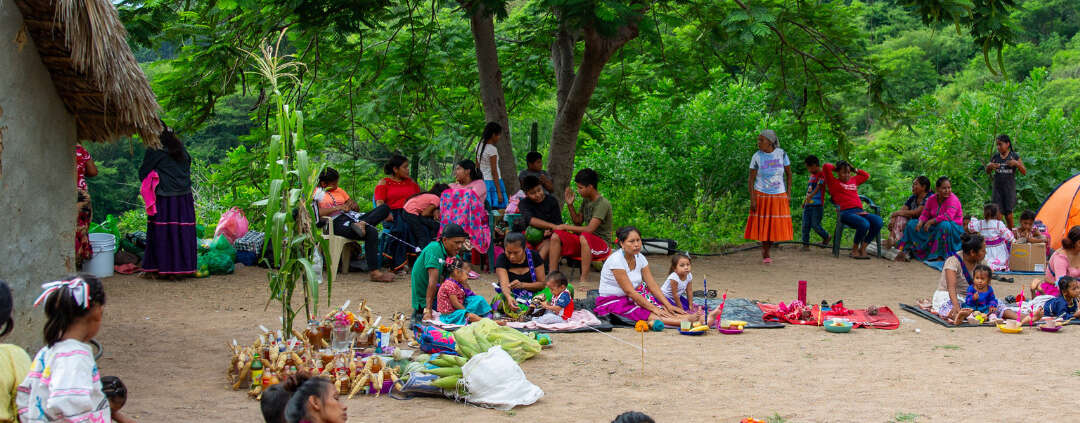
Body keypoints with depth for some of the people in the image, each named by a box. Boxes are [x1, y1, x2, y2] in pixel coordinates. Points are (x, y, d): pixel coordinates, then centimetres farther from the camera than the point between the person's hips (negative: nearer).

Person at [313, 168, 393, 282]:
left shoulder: (339, 190, 29)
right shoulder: (315, 193, 7)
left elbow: (356, 208, 28)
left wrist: (353, 205, 3)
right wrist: (337, 208, -16)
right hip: (336, 222, -7)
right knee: (371, 232, -32)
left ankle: (361, 223, -39)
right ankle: (374, 272, -36)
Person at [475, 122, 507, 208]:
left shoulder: (479, 146, 8)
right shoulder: (492, 149, -14)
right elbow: (494, 172, -15)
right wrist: (499, 192, -14)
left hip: (482, 181, 8)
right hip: (492, 182, -8)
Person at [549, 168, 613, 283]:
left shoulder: (603, 203, -17)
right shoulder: (585, 201, 10)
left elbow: (590, 229, -24)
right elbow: (578, 222, 19)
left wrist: (565, 227, -17)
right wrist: (570, 205, 5)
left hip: (601, 243, -8)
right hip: (585, 243, 8)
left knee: (584, 236, -41)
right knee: (556, 236, -11)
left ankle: (583, 279, -37)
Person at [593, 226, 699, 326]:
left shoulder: (640, 258, 1)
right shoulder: (616, 260, -21)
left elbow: (652, 285, -1)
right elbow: (629, 291, -23)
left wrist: (668, 306, -13)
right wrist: (653, 308, -24)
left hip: (630, 299, 8)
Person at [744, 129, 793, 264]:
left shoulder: (781, 153, -5)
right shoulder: (757, 156, -7)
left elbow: (789, 174, 5)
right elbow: (751, 179, -5)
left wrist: (788, 194, 1)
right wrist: (752, 200, -12)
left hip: (779, 196, 1)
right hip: (761, 195, -1)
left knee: (775, 226, 3)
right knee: (763, 225, 0)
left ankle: (766, 250, 25)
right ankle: (765, 253, 19)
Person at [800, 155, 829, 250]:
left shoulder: (821, 175, -9)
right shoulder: (812, 175, 17)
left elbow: (818, 187, -21)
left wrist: (810, 196, -34)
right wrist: (804, 201, 28)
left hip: (817, 205, -8)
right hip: (808, 205, 8)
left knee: (815, 225, -7)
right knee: (805, 226, 2)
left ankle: (826, 237, 18)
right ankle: (805, 245, 6)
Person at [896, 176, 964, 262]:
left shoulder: (952, 199, -18)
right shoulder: (931, 199, 1)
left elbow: (948, 216, -31)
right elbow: (925, 214, 5)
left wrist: (931, 221, -27)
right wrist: (921, 222, -18)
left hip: (953, 228, -6)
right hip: (935, 228, 6)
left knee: (944, 224, -40)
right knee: (912, 224, -3)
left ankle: (940, 256, -32)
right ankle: (907, 251, -9)